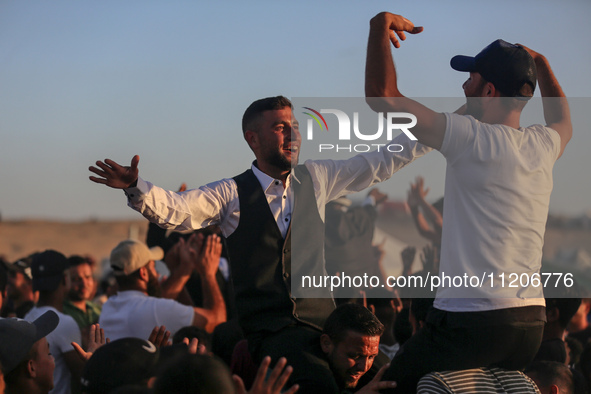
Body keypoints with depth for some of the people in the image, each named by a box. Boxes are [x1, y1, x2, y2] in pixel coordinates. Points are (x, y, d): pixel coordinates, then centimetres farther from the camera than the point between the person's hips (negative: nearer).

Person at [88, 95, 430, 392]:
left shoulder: (316, 179, 13)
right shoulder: (232, 194, 2)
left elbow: (381, 163, 18)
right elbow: (176, 209, -12)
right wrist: (136, 188, -31)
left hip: (321, 320, 5)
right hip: (270, 331, -4)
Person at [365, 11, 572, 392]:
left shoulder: (474, 139, -11)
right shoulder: (543, 145, 9)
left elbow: (383, 95, -14)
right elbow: (564, 122, 38)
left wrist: (380, 28, -2)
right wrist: (538, 62, 46)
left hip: (471, 318, -7)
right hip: (533, 321, 7)